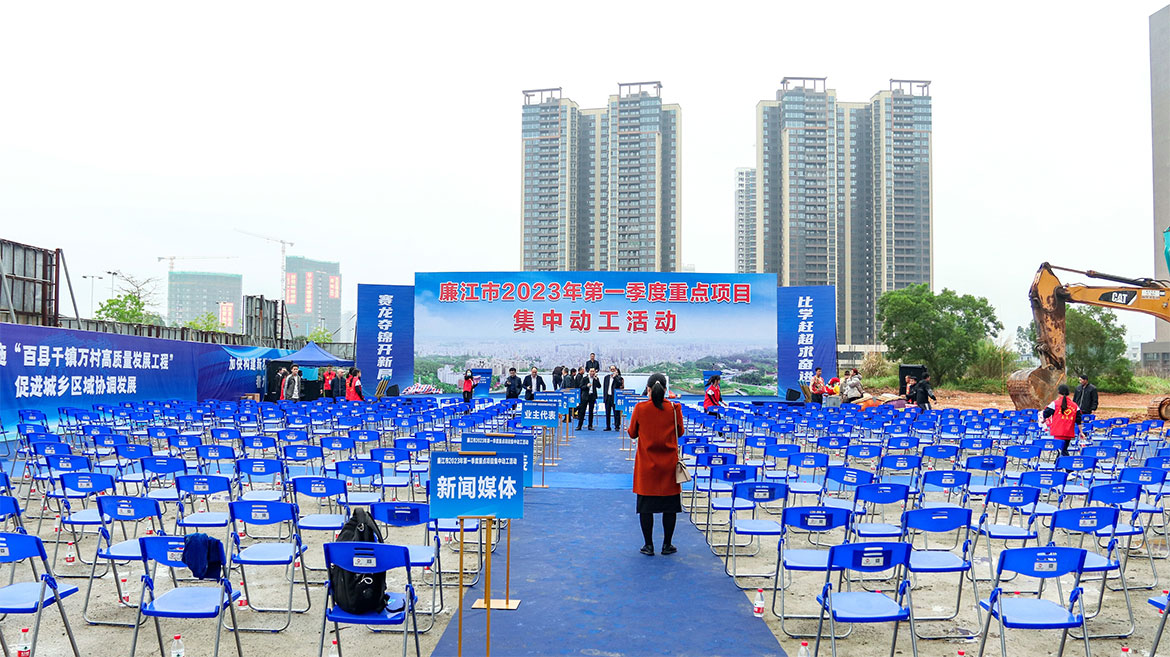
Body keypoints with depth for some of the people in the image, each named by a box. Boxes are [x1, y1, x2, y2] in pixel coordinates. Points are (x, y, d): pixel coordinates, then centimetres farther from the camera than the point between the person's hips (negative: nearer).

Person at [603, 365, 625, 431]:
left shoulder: (618, 377, 0)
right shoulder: (606, 377, 13)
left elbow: (620, 384, -19)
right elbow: (604, 386, 14)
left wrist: (614, 377, -16)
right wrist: (604, 396, 7)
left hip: (614, 397, -5)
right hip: (607, 397, 5)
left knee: (616, 413, -4)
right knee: (607, 413, 9)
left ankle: (617, 426, 0)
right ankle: (608, 426, 16)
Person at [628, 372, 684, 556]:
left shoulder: (640, 408, -9)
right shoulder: (674, 408, -7)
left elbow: (632, 433, 2)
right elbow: (680, 432, 4)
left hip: (646, 465, 0)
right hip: (669, 465, 1)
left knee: (646, 506, 9)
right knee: (670, 506, 11)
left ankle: (648, 546, 13)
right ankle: (667, 545, 17)